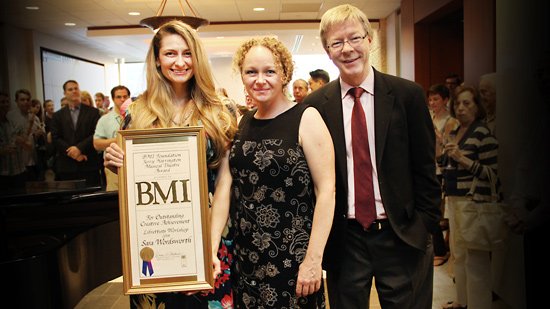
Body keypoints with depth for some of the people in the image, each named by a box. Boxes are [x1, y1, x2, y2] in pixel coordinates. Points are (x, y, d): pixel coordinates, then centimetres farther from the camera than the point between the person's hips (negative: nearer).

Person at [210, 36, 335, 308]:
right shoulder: (241, 123, 6)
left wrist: (313, 260, -17)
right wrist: (211, 246, -10)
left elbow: (326, 190, -14)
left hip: (292, 260, -4)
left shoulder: (306, 118, -10)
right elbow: (225, 185, 0)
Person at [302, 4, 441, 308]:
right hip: (343, 239, 1)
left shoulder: (408, 95, -3)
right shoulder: (315, 106, -3)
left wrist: (425, 226, -2)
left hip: (402, 236, 0)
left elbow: (424, 167, 1)